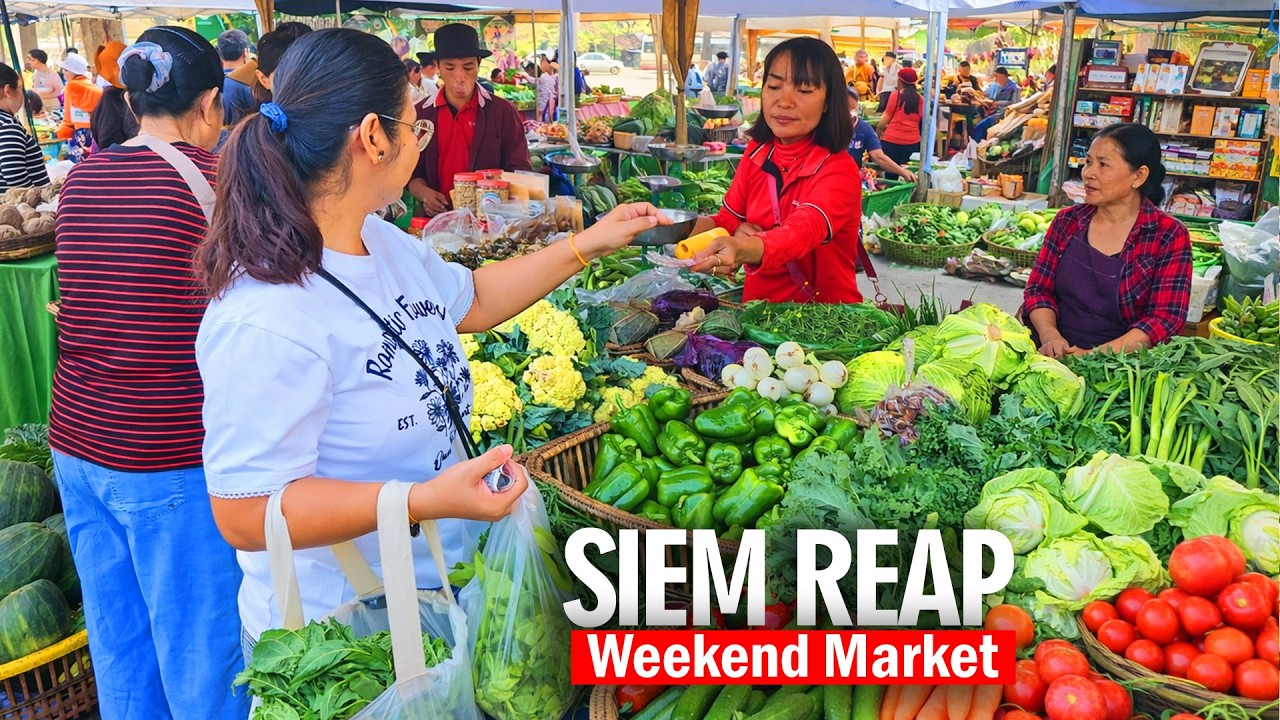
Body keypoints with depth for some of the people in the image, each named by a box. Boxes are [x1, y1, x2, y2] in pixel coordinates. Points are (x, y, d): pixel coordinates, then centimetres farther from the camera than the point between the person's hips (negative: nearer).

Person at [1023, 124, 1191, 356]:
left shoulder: (1170, 236, -1)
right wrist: (1050, 336, -13)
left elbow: (1166, 319, -8)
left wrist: (1097, 356, -21)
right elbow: (1038, 288, 7)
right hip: (1056, 356, 4)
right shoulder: (1067, 221, 9)